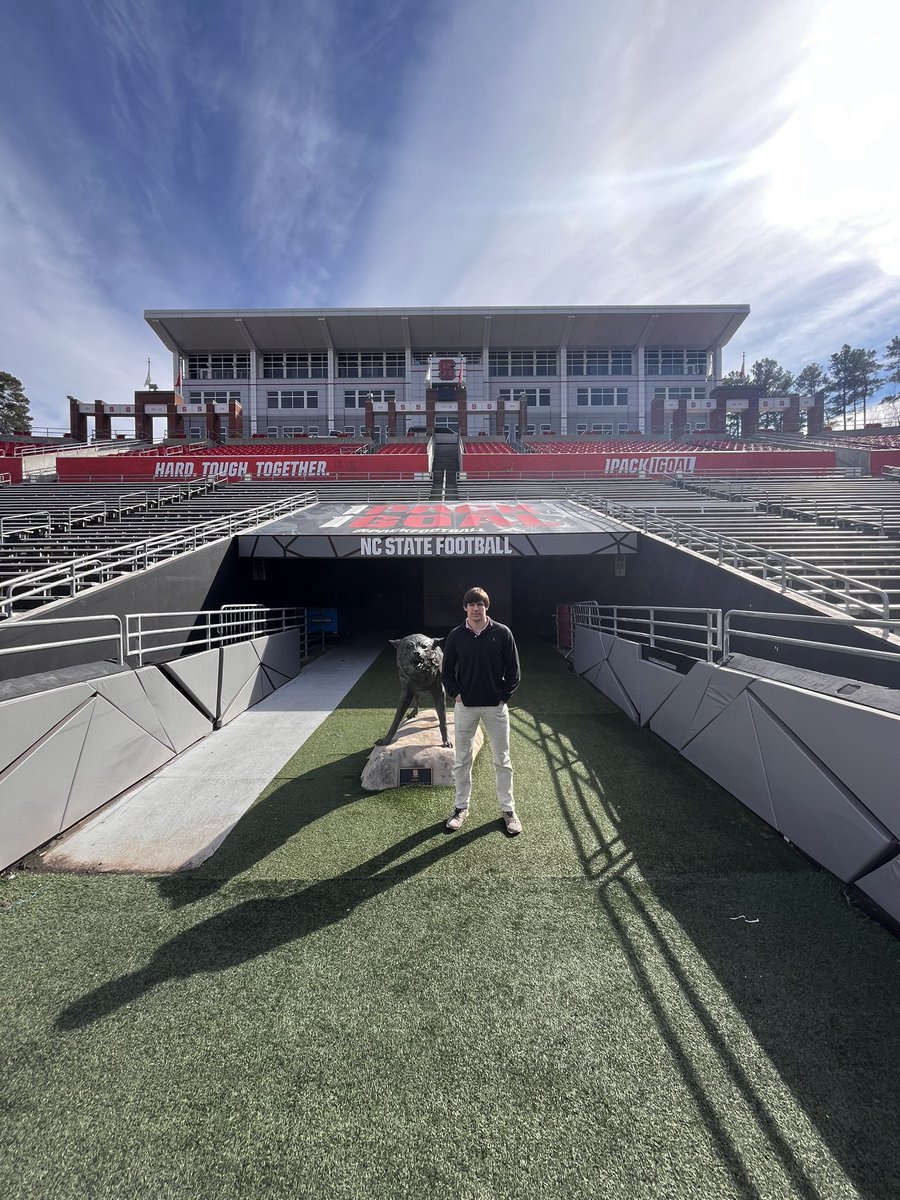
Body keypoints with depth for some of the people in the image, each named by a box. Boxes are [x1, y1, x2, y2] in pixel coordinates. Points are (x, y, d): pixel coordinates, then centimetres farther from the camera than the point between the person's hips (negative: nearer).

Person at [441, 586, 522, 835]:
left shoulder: (502, 633, -6)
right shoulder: (455, 636, -2)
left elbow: (513, 670, 0)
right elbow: (447, 671, 7)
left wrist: (504, 696, -5)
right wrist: (456, 694, -4)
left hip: (496, 706, -1)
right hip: (465, 706, 1)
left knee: (502, 760, 9)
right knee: (461, 759, 11)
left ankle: (508, 809, 24)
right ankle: (461, 807, 27)